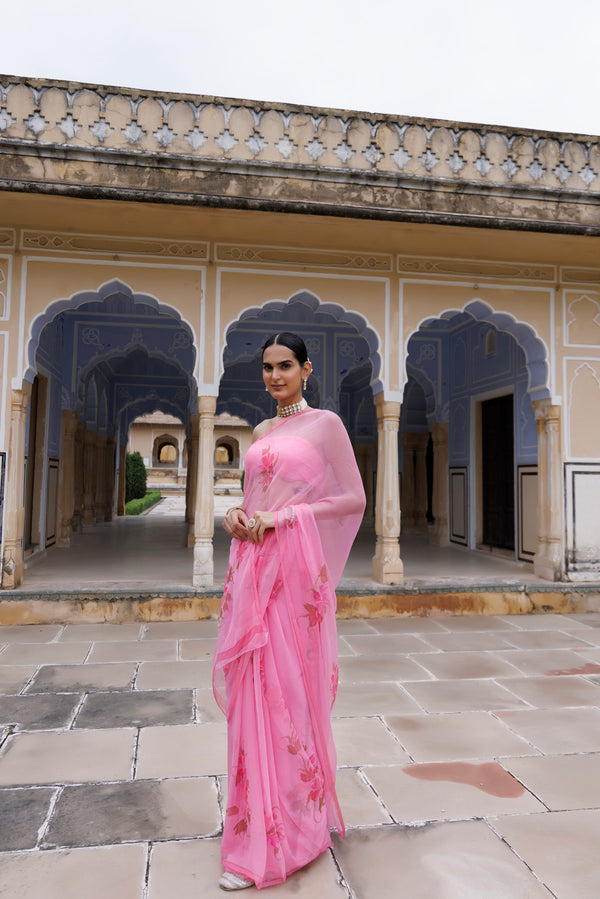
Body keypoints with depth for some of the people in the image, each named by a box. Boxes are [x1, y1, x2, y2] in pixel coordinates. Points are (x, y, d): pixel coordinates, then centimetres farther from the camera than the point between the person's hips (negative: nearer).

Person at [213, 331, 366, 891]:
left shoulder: (325, 423, -2)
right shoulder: (261, 431, 17)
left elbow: (353, 499, -6)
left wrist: (282, 518, -13)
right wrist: (236, 513, 0)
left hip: (295, 569, -6)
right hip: (252, 566, 6)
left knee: (287, 691, -2)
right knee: (253, 690, 9)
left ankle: (279, 840, 13)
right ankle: (263, 819, 25)